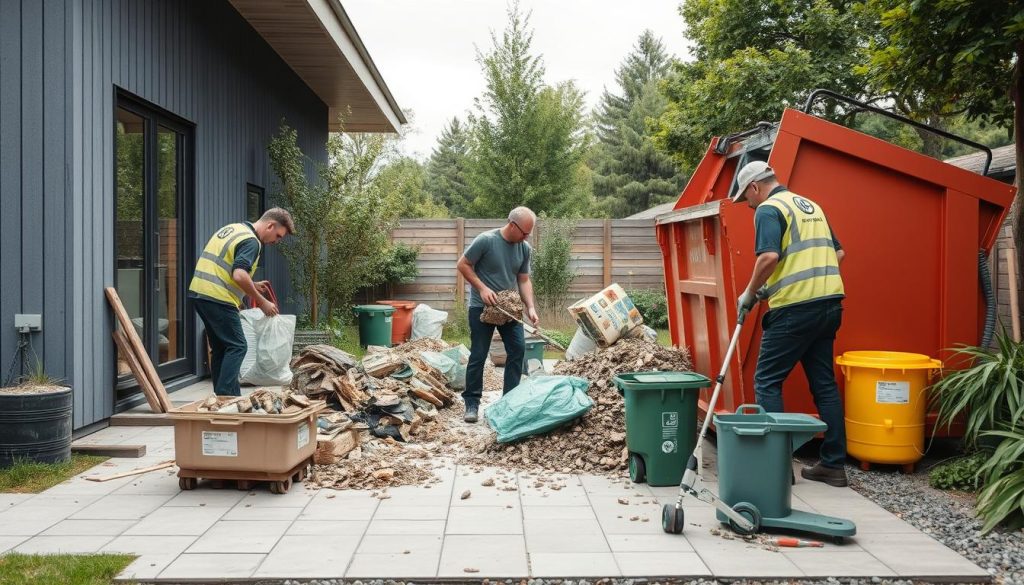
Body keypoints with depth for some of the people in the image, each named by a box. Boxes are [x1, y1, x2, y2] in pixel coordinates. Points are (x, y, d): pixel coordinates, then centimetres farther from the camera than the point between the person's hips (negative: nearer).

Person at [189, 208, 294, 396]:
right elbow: (239, 275, -24)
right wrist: (262, 302, -15)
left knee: (219, 347, 15)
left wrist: (252, 285, 22)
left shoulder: (232, 229, 18)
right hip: (217, 298, -9)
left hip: (198, 292, 9)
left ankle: (221, 395, 19)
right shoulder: (251, 241, -12)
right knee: (236, 346, -4)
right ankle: (227, 396, -9)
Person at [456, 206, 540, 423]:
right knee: (478, 355, -1)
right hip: (482, 307, -5)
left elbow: (524, 281, 5)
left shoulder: (525, 248, -1)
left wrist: (531, 308, -7)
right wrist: (482, 288, -18)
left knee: (518, 349, -1)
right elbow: (462, 265, -10)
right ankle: (472, 402, 10)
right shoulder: (486, 240, -17)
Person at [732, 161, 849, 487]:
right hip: (829, 303, 8)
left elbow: (769, 257, -21)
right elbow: (838, 253, 22)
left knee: (767, 382, 1)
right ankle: (834, 464, 15)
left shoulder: (769, 209, -6)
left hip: (795, 308, -8)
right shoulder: (811, 206, 20)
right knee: (824, 383, 11)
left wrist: (750, 294, -9)